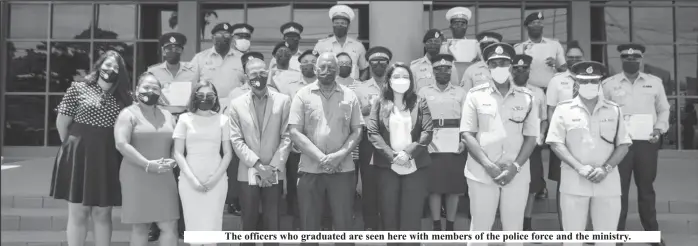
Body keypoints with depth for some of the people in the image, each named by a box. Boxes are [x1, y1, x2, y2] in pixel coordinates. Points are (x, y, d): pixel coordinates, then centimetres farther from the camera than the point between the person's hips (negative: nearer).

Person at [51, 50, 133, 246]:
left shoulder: (123, 98, 7)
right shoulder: (78, 89, 0)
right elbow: (61, 123, 2)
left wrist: (106, 147, 3)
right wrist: (73, 145, 7)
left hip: (108, 159, 2)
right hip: (79, 155, -2)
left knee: (102, 213, 8)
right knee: (78, 212, 3)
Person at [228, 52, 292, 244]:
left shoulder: (283, 101, 2)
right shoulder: (236, 104, 3)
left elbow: (286, 137, -1)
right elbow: (236, 140, -2)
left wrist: (273, 166, -10)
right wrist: (258, 165, -11)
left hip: (274, 173, 0)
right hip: (248, 173, 0)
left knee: (272, 222, 6)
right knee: (249, 222, 8)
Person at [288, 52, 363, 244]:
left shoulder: (349, 96, 4)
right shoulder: (303, 95, 1)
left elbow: (357, 131, 3)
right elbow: (294, 132, -5)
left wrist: (340, 154, -13)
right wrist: (320, 157, -15)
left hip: (342, 169, 1)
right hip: (310, 169, 0)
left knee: (343, 222, 6)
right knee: (309, 224, 9)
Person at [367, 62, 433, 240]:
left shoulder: (419, 103, 6)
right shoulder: (379, 104, 7)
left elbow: (428, 132, -3)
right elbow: (372, 132, -2)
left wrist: (408, 152, -16)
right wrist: (392, 155, -14)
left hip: (415, 166, 0)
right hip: (387, 166, 1)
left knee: (412, 216, 2)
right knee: (389, 215, 6)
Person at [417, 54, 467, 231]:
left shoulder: (460, 92, 9)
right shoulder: (424, 92, 7)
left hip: (455, 146, 1)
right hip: (432, 147, 0)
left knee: (454, 187, 2)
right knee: (434, 186, -1)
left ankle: (450, 226, 13)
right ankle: (436, 226, 10)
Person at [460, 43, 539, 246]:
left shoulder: (526, 97, 6)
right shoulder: (475, 95, 2)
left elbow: (531, 137, 5)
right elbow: (467, 133, -2)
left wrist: (515, 166, -9)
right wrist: (487, 164, -13)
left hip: (517, 174, 2)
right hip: (482, 173, -1)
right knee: (479, 229, 4)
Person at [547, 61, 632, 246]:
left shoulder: (614, 110, 7)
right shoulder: (564, 109, 1)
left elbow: (623, 145, 6)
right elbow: (556, 143, -3)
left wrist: (606, 169, -9)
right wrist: (579, 168, -14)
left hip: (607, 182, 2)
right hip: (574, 182, -2)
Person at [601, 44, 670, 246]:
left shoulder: (654, 82, 8)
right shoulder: (609, 84, 2)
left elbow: (663, 109, 13)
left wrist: (659, 128, -2)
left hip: (647, 143, 2)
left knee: (646, 188, 12)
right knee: (619, 189, 3)